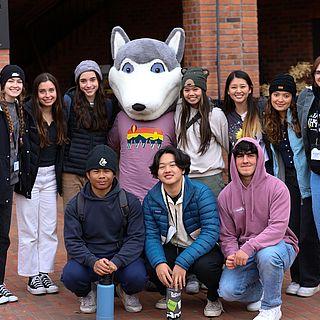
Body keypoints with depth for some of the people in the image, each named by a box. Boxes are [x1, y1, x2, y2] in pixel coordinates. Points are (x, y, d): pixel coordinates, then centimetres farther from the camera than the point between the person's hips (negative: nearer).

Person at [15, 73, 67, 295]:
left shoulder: (59, 117, 6)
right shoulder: (27, 113, -12)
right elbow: (20, 145, -17)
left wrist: (59, 174, 10)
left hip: (50, 176, 5)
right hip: (30, 175, -5)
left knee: (49, 229, 8)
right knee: (29, 229, 2)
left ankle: (45, 272, 17)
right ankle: (32, 275, 11)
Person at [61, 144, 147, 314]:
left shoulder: (130, 202, -3)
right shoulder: (75, 205, -1)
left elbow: (136, 238, -8)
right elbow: (72, 241, -7)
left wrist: (117, 261, -27)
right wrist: (92, 261, -27)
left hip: (121, 257, 0)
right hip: (88, 257, 0)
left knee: (137, 277, -31)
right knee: (70, 276, -31)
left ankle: (127, 292, 10)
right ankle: (87, 293, 8)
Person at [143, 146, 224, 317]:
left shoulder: (201, 193, -16)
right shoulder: (151, 198, -4)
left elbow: (211, 232, -24)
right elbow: (151, 236, -7)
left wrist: (182, 262, -32)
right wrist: (159, 263, -29)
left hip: (201, 249, -3)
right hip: (170, 250, 3)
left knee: (206, 265, -36)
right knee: (149, 263, -26)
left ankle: (213, 299, 0)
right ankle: (167, 293, 9)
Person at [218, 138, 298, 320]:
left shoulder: (276, 187, -12)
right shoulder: (226, 195, 0)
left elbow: (278, 228, -22)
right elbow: (227, 235, 4)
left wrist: (249, 248, -33)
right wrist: (231, 254, -19)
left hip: (278, 245, -3)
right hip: (243, 252, 3)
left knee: (267, 255, -39)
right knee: (227, 291, -20)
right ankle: (262, 292, 14)